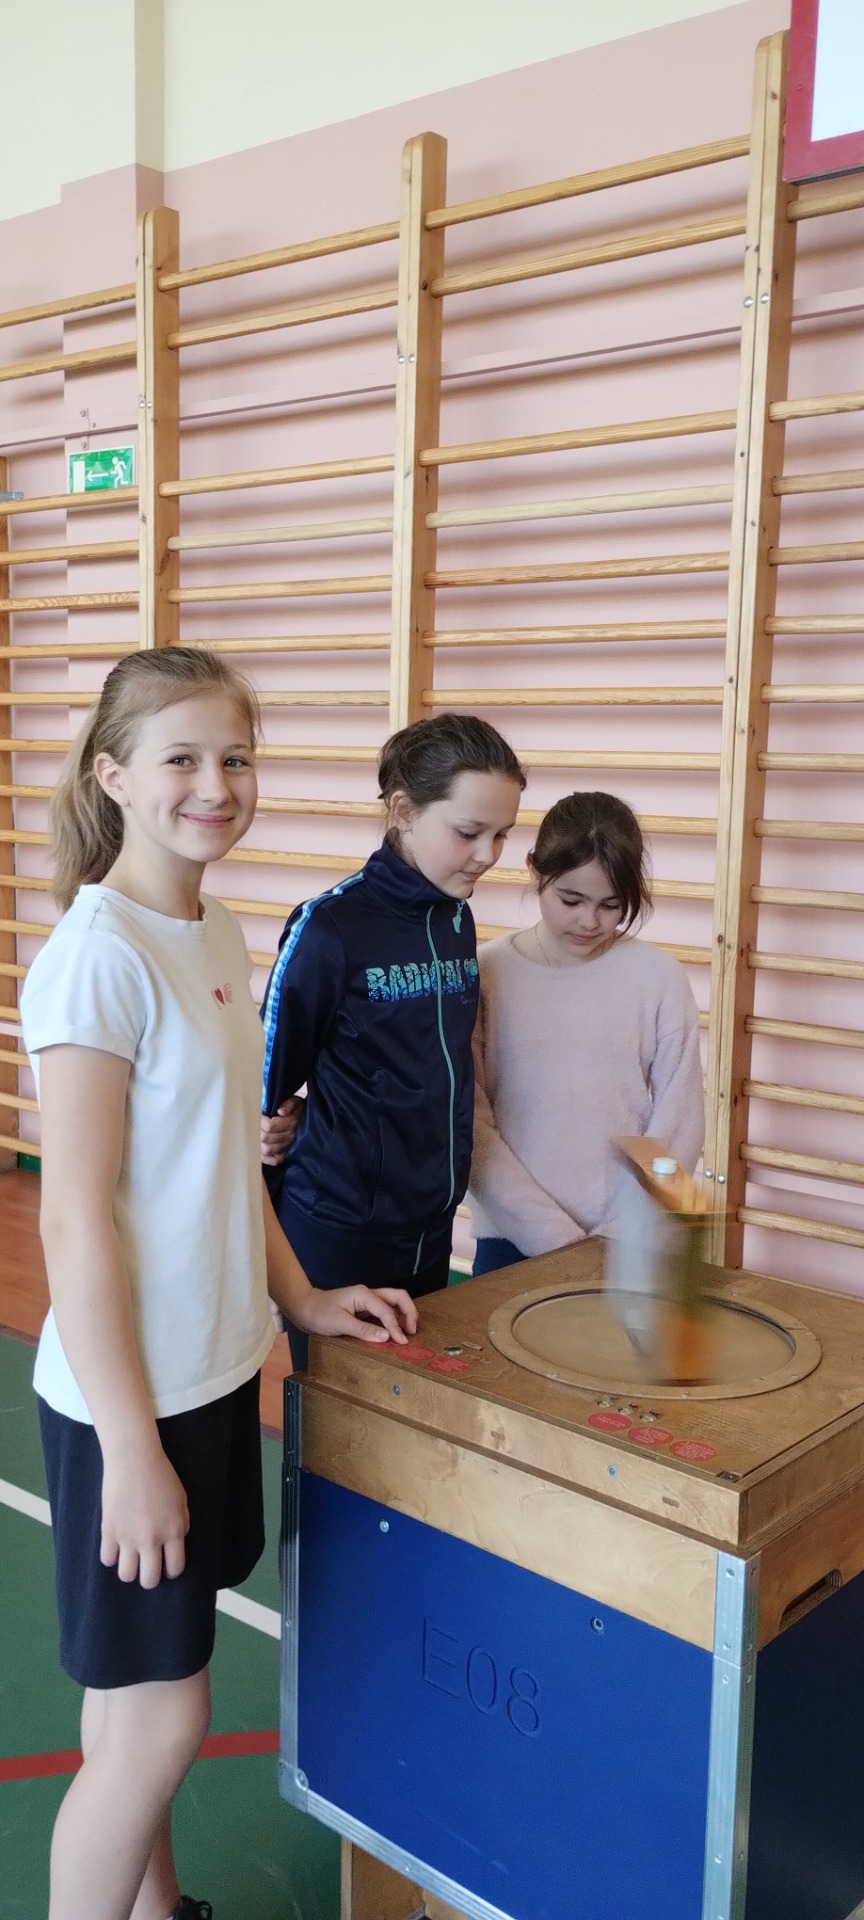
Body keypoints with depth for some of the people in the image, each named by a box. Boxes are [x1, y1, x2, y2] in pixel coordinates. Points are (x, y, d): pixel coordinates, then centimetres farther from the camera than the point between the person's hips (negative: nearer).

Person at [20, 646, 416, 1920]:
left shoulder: (219, 937, 5)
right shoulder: (99, 955, -20)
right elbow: (74, 1221, -20)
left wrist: (301, 1298, 12)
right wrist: (129, 1446, -18)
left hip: (215, 1369, 8)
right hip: (128, 1393, -7)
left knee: (142, 1695, 23)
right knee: (157, 1719, 7)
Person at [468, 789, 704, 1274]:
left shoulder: (659, 977, -5)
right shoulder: (486, 975, -6)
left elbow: (679, 1123, -3)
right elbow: (470, 1125, -8)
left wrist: (615, 1239, -9)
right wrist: (555, 1239, -11)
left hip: (629, 1249, 0)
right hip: (511, 1243, 0)